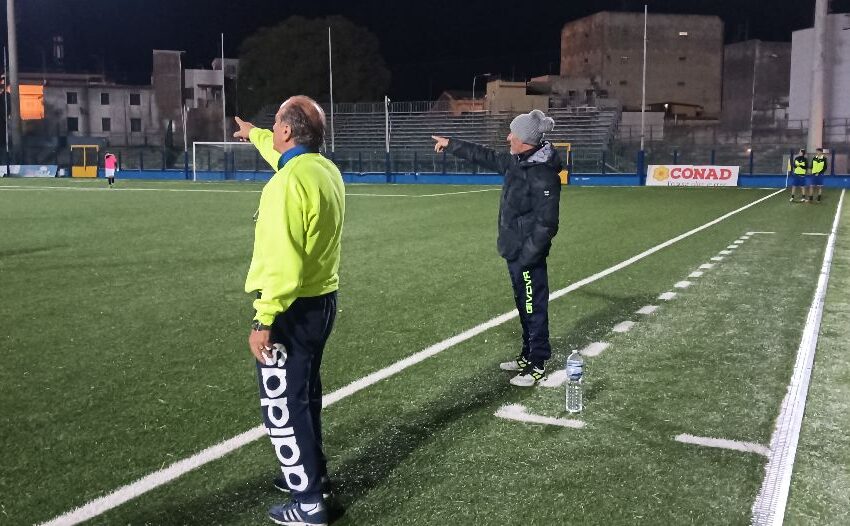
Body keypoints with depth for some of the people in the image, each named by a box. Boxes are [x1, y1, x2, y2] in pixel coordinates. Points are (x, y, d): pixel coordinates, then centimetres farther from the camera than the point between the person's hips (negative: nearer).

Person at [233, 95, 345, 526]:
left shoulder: (288, 183, -23)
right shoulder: (326, 169, 5)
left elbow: (281, 260, -27)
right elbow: (287, 155, 30)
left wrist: (264, 320, -22)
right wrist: (255, 134, 47)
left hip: (294, 308, -9)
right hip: (322, 299, 9)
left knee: (282, 407, 2)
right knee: (304, 394, 24)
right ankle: (310, 471, 39)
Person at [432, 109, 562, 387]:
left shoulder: (543, 175, -22)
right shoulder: (517, 162, 7)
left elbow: (546, 223, -23)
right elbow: (486, 157, 23)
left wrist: (526, 257, -22)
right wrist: (451, 144, 27)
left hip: (528, 255, -10)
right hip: (515, 252, 10)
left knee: (534, 309, 1)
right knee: (524, 307, 19)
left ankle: (537, 365, 13)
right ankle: (528, 356, 32)